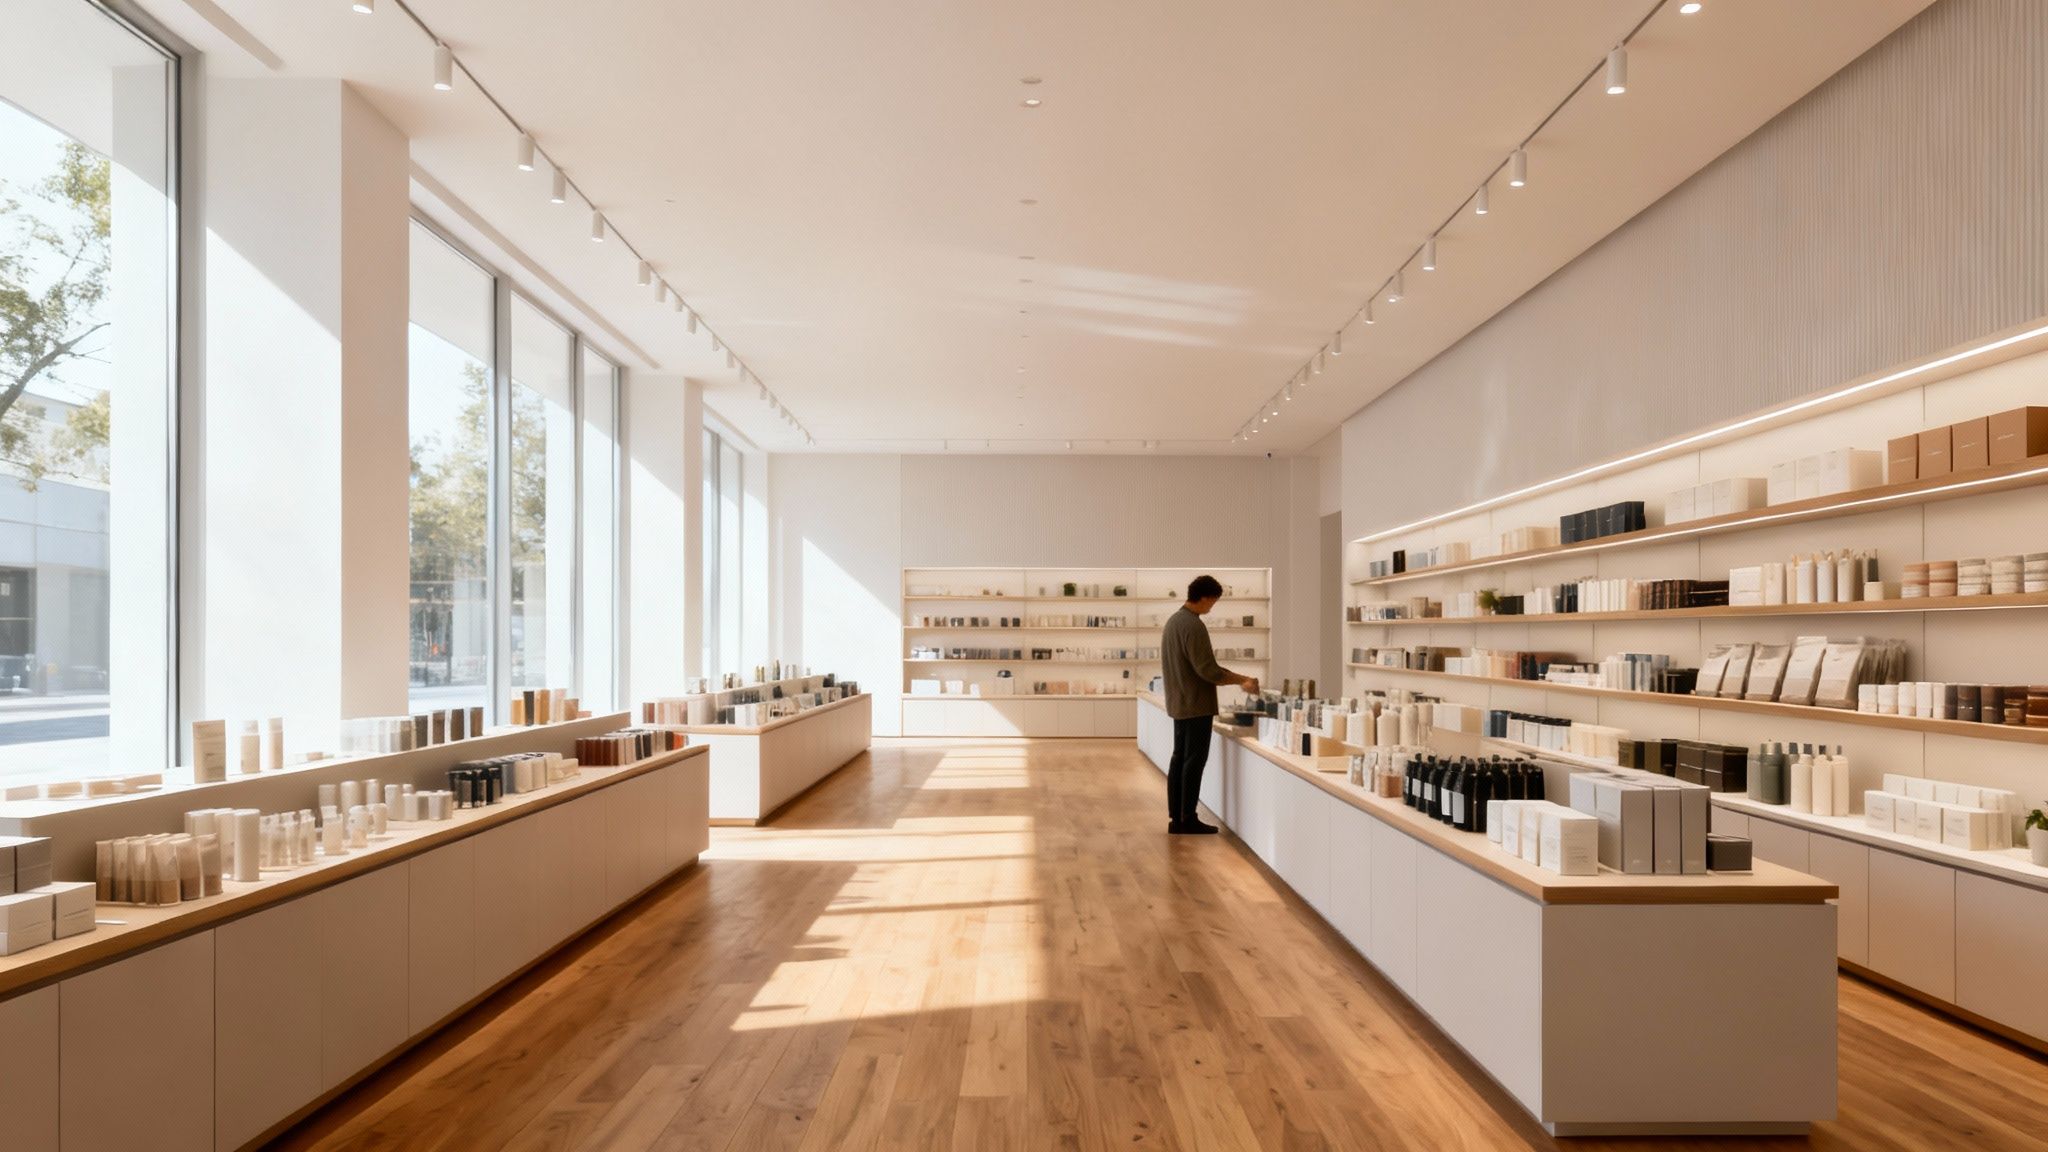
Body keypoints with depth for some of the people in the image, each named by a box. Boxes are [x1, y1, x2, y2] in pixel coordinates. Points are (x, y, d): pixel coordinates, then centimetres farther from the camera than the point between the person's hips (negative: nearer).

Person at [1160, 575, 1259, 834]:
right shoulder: (1194, 626, -20)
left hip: (1179, 702, 9)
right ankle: (1187, 820, 1)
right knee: (1194, 761, -3)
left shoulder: (1174, 620, 11)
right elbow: (1207, 670, -21)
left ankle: (1176, 818, 14)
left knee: (1179, 758, 11)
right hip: (1196, 704, -9)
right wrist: (1242, 681, -12)